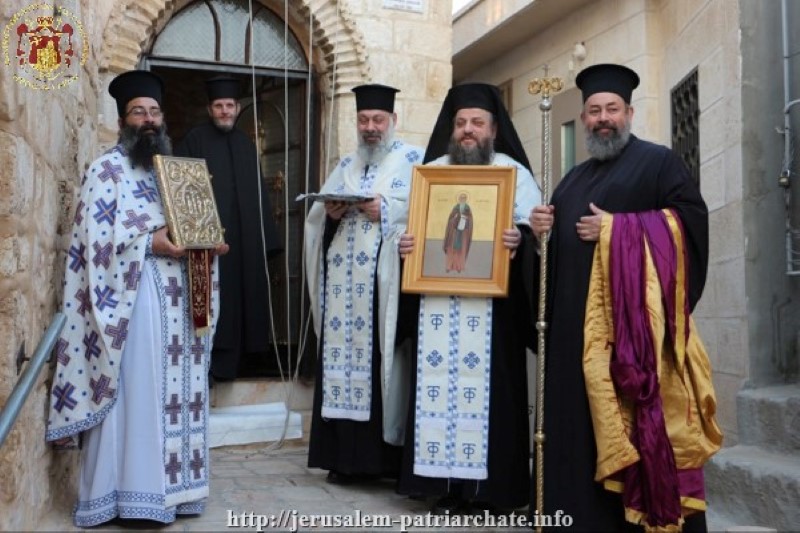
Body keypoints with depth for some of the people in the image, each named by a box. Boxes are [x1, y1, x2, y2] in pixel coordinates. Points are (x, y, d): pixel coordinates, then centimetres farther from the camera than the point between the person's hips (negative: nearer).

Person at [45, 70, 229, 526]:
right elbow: (94, 238, -11)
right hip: (132, 296, -6)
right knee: (135, 392, -6)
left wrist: (210, 245, 1)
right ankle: (132, 491, 3)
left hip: (178, 295, 7)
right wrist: (149, 242, -21)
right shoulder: (107, 169, -1)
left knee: (176, 389, 8)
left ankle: (170, 484, 18)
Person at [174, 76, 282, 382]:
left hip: (244, 237, 5)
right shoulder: (194, 140, 1)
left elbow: (258, 192, 15)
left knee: (241, 297, 8)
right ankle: (212, 363, 1)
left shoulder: (246, 144, 16)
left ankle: (233, 358, 19)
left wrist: (265, 239, 9)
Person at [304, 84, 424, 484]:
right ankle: (347, 456, 11)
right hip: (345, 283, 5)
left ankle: (390, 456, 3)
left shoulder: (414, 159, 6)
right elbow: (317, 215, 17)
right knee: (345, 357, 3)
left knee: (384, 362, -6)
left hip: (386, 282, -5)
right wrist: (331, 213, -4)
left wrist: (386, 211, -16)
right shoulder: (345, 165, 21)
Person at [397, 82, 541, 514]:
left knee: (489, 386, -4)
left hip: (492, 299, -3)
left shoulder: (514, 171, 9)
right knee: (438, 381, 0)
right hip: (437, 296, 3)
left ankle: (492, 485, 6)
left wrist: (520, 238, -25)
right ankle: (447, 484, 9)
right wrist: (404, 243, -6)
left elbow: (533, 224, -2)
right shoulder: (430, 172, 19)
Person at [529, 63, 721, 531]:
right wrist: (543, 228, 4)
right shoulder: (575, 179, 23)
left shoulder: (658, 161, 3)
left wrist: (615, 228, -14)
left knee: (634, 416, -7)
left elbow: (690, 217, -9)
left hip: (633, 313, -6)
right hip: (577, 317, 7)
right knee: (581, 418, 6)